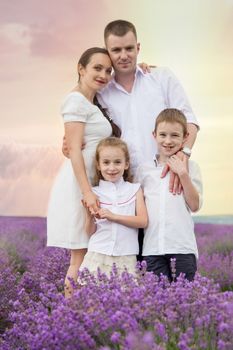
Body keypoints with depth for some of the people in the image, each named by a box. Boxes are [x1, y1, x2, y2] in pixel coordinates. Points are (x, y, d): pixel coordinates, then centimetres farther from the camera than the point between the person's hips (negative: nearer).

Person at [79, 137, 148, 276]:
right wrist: (90, 216, -14)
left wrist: (114, 216, -12)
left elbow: (143, 221, -3)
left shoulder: (134, 189, 6)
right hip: (97, 256, 0)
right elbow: (91, 231, 6)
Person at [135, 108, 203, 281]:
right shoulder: (144, 169, 10)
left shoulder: (190, 166, 4)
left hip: (182, 247, -1)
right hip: (152, 248, 2)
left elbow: (195, 205, -4)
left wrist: (183, 174, -10)